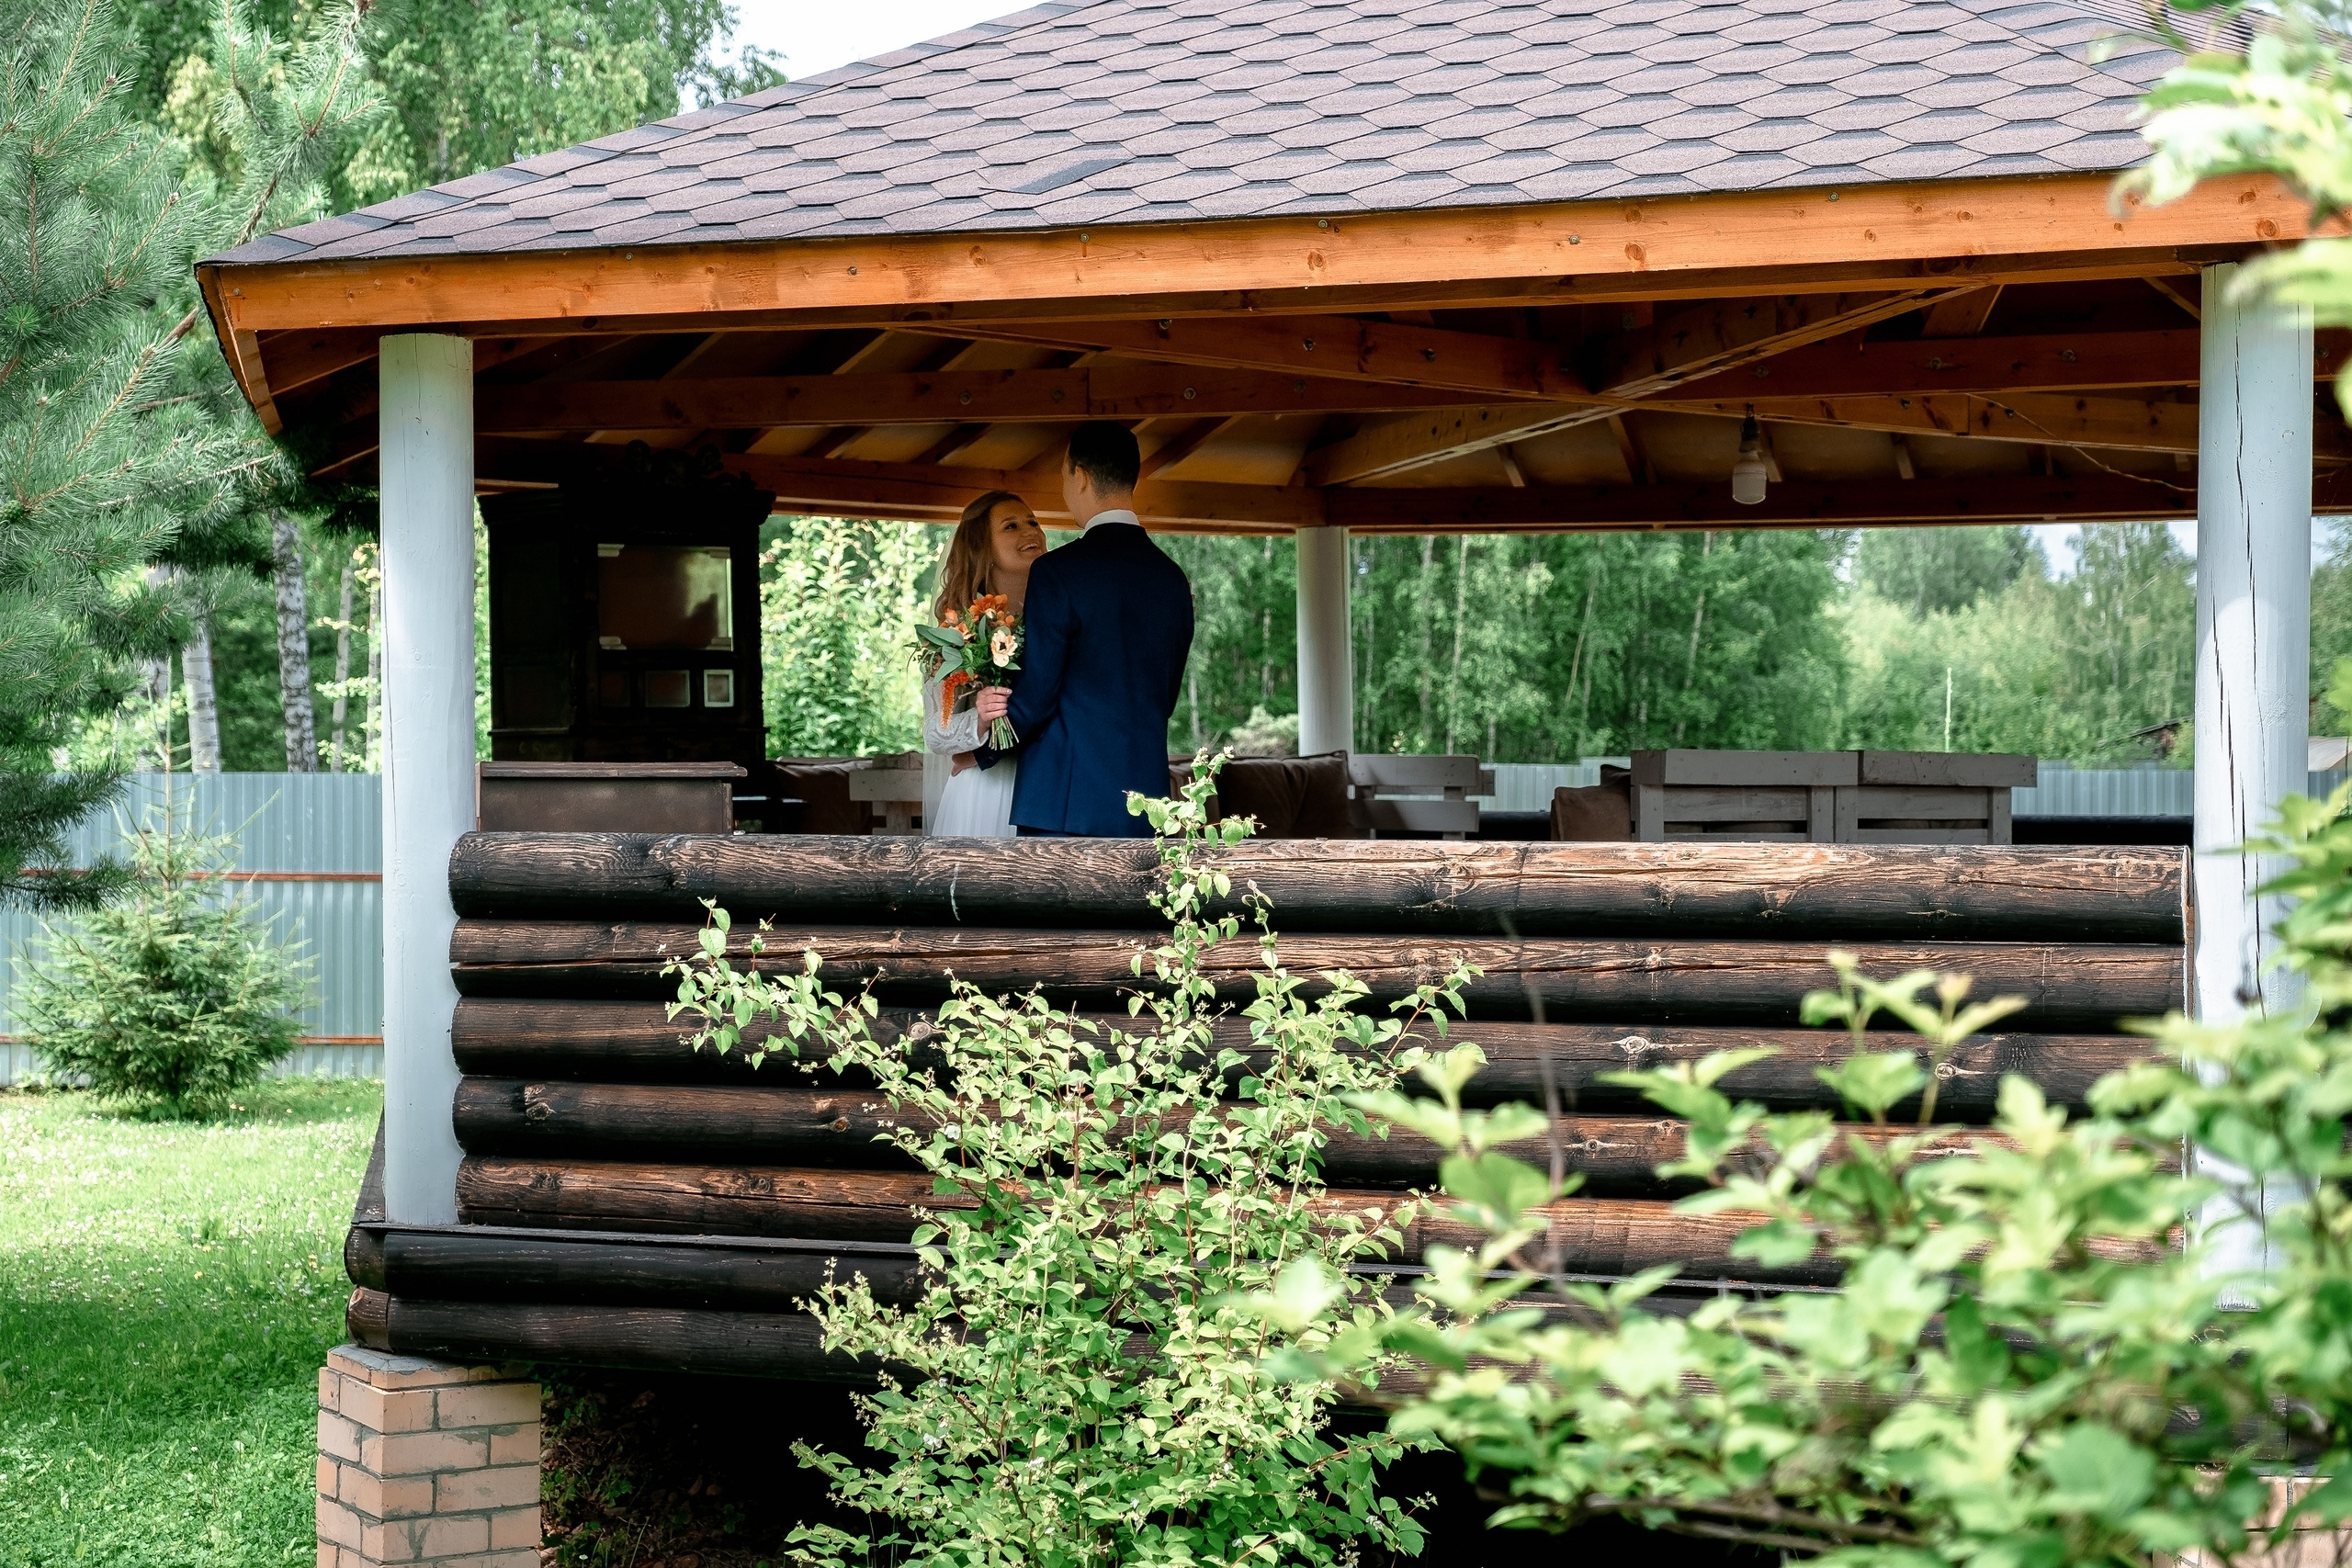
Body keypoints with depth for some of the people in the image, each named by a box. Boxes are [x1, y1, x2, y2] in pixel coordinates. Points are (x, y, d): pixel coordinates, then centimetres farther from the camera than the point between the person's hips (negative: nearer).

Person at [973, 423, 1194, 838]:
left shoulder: (1057, 572, -9)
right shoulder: (1173, 579, 10)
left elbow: (1035, 693, -9)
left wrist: (982, 749, 8)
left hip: (1066, 797, -6)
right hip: (1146, 790, 6)